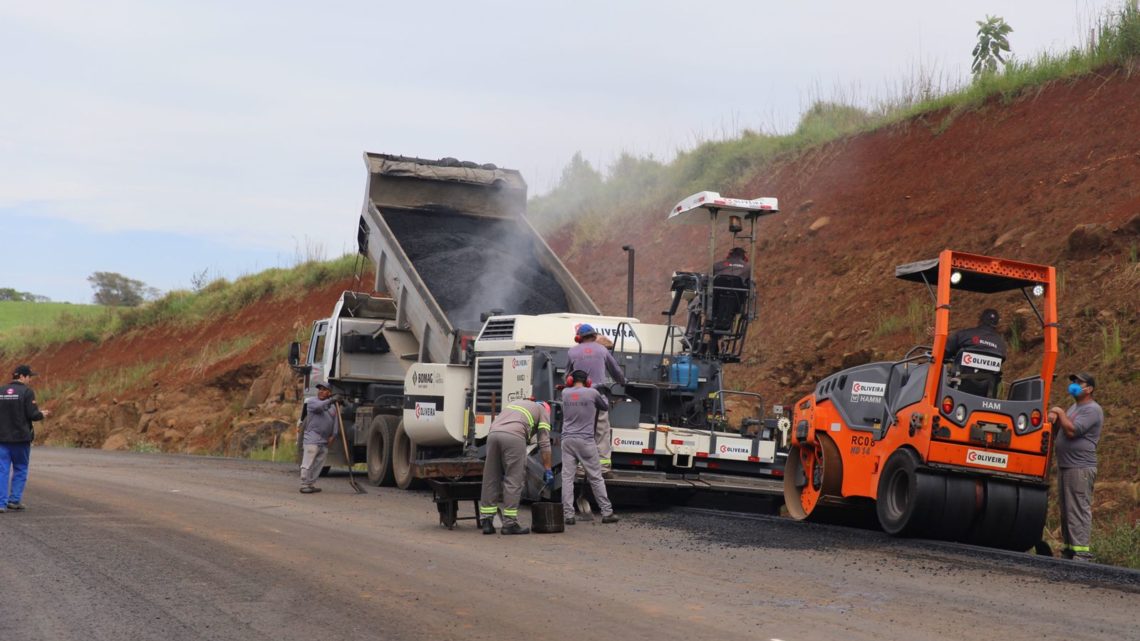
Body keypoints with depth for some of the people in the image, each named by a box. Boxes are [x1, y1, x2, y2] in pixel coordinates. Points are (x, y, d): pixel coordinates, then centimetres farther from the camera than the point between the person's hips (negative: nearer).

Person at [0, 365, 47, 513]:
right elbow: (33, 414, -14)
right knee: (20, 469, 11)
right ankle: (15, 500, 7)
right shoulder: (27, 392, -9)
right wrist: (42, 414, 6)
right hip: (21, 437, -4)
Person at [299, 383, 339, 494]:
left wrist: (333, 435, 1)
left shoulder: (332, 406, 17)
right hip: (312, 439, -7)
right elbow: (318, 407, -24)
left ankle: (312, 484, 15)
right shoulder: (312, 401, -1)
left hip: (325, 441, 7)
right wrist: (330, 401, -34)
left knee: (319, 464, 7)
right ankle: (304, 485, -10)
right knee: (308, 463, -10)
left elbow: (334, 421, 14)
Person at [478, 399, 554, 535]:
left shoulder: (517, 404, 39)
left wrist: (502, 467, 33)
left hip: (493, 433, 6)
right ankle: (510, 523, 0)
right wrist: (548, 470, 13)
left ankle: (486, 521, 11)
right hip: (514, 436, -5)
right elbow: (544, 443, 13)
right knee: (514, 481, 0)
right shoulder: (543, 410, 23)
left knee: (490, 479, 11)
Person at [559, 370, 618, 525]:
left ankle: (568, 514, -7)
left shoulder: (565, 393, 5)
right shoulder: (592, 393, -1)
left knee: (567, 478, 1)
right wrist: (602, 396, 35)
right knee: (596, 478, 5)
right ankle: (607, 512, 8)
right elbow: (605, 406, 17)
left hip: (567, 440, 2)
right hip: (585, 441, -2)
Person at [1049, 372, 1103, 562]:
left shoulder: (1092, 410, -9)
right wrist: (1054, 419, 1)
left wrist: (1060, 413, -7)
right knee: (1066, 510, 11)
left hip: (1080, 468, -10)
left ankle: (1081, 551, -14)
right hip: (1065, 466, 10)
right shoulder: (1074, 407, 21)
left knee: (1079, 509, -12)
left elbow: (1072, 431, -21)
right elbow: (1058, 432, 21)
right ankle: (1069, 549, 16)